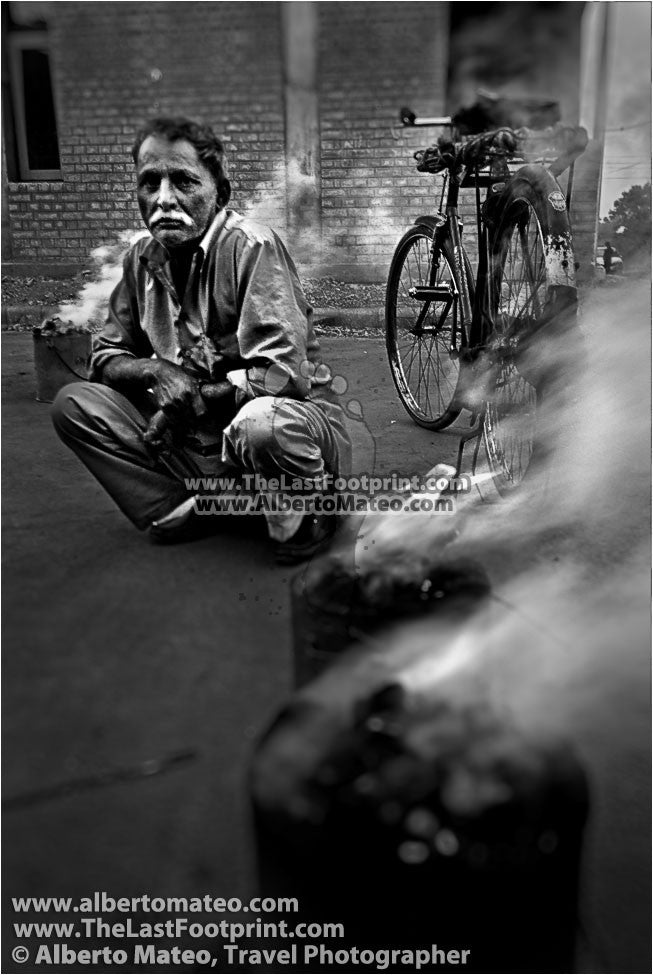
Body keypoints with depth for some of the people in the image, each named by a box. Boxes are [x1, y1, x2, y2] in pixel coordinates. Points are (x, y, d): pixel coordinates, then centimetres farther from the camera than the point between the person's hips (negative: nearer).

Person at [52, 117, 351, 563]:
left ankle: (305, 522, -9)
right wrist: (155, 370, -12)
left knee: (262, 423, -42)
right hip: (199, 435, 6)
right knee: (74, 403, -6)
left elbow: (283, 374, -25)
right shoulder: (144, 259, 3)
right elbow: (106, 357, 10)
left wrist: (195, 396, -15)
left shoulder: (250, 245, -18)